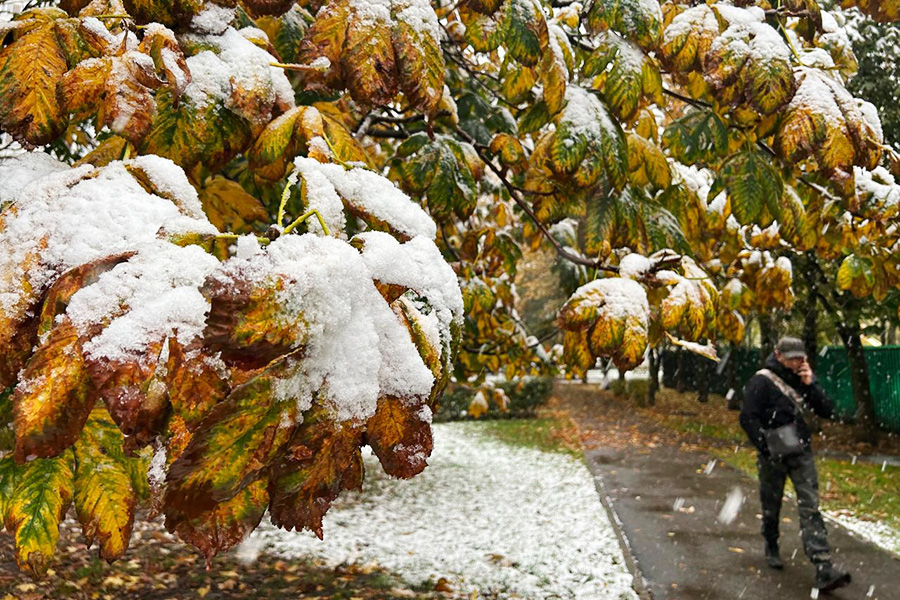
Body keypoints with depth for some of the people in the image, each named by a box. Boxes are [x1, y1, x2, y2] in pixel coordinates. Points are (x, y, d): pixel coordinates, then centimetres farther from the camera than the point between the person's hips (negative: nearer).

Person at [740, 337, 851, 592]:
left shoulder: (804, 378, 5)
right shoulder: (761, 382, -11)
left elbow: (827, 412, -1)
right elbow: (748, 418, -14)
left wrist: (811, 385, -14)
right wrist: (766, 449, -17)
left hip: (801, 452, 3)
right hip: (773, 456, -3)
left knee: (810, 506, -7)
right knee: (771, 506, 12)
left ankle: (823, 570, -14)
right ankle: (772, 549, 38)